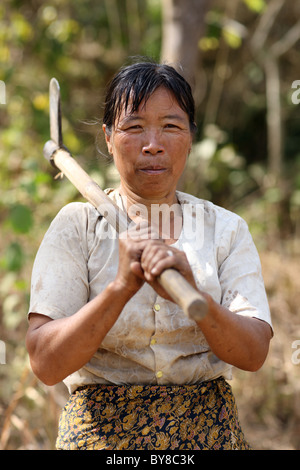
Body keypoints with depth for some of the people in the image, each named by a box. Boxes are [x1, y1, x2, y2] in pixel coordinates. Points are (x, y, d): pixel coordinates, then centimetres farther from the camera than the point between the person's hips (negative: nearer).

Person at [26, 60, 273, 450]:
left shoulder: (227, 229, 2)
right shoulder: (76, 225, -3)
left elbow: (254, 354, -11)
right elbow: (46, 364, -13)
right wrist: (122, 286, -26)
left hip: (207, 431, 2)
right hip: (102, 433, -1)